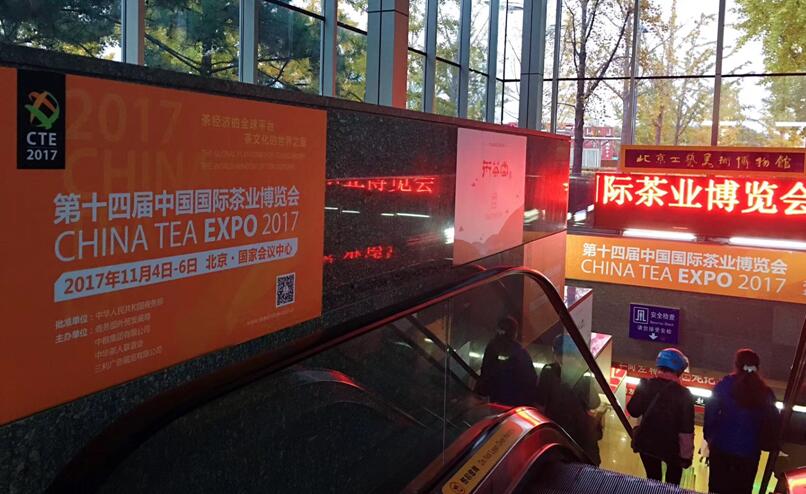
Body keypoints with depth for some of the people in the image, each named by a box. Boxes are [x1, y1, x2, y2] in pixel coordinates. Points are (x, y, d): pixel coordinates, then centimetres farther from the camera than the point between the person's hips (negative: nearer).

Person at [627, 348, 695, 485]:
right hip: (671, 447, -2)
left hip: (646, 443, 2)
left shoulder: (646, 385, -11)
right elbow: (687, 429, -17)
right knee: (673, 483, 26)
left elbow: (633, 411, -3)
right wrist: (687, 454, -7)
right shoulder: (684, 395, -19)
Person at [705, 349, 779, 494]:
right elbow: (772, 421, 3)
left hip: (722, 445, -1)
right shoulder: (766, 392, -1)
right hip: (750, 450, 1)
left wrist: (708, 435, 3)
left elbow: (711, 412, -7)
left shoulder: (725, 384, -7)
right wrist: (761, 442, 15)